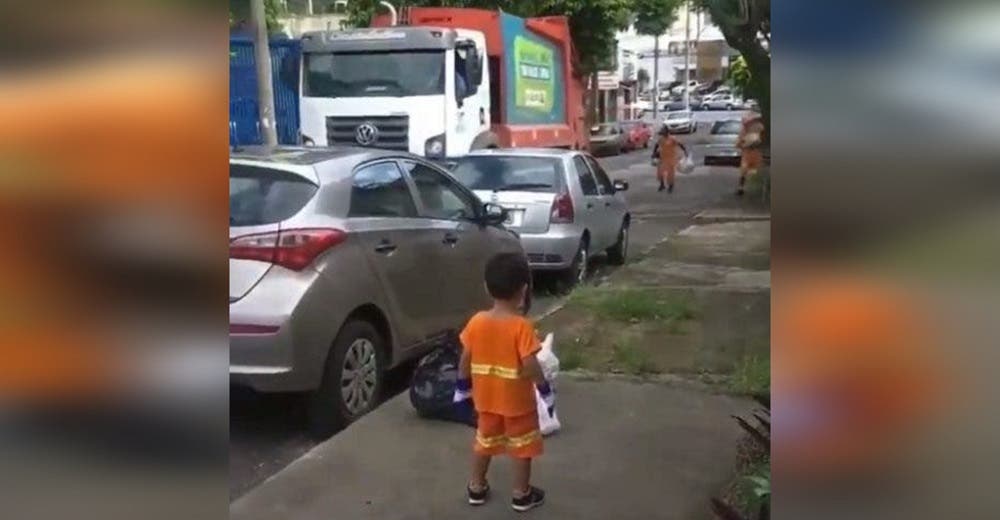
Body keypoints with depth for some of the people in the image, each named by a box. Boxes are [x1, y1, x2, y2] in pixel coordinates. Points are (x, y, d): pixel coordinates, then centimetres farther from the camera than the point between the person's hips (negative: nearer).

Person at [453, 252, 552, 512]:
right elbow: (530, 365, -25)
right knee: (522, 446, 14)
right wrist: (546, 390, -11)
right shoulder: (521, 326, -23)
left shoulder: (476, 322, -10)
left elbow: (465, 359, -3)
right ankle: (521, 495, 26)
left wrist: (462, 387, 11)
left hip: (485, 397, 4)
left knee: (484, 440, 22)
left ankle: (477, 488, 35)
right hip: (518, 400, -4)